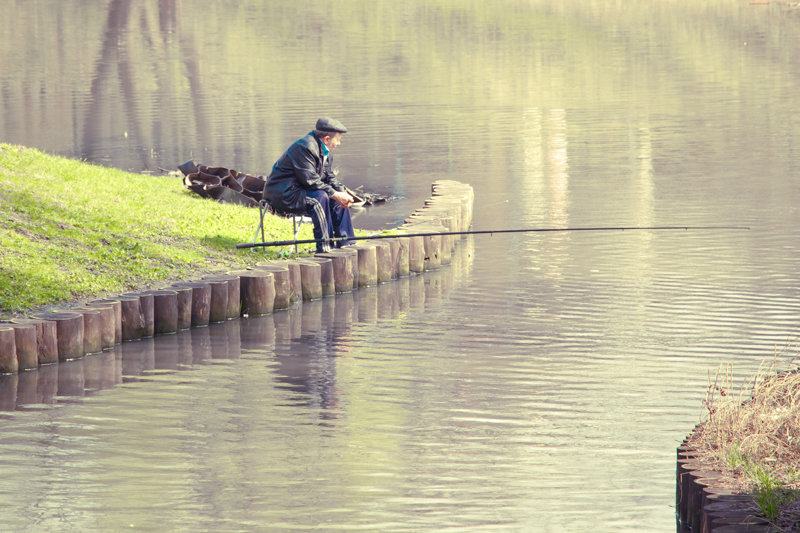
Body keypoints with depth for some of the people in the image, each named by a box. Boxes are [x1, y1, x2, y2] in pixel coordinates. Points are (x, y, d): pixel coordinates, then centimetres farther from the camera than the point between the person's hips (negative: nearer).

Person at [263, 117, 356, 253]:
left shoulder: (325, 151, 10)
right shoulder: (305, 147, -22)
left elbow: (330, 178, 12)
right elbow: (310, 180, -27)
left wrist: (343, 193, -8)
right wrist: (335, 194, -26)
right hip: (282, 195, -10)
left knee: (339, 200, 1)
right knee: (320, 197, -31)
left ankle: (345, 244, 4)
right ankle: (324, 248, -31)